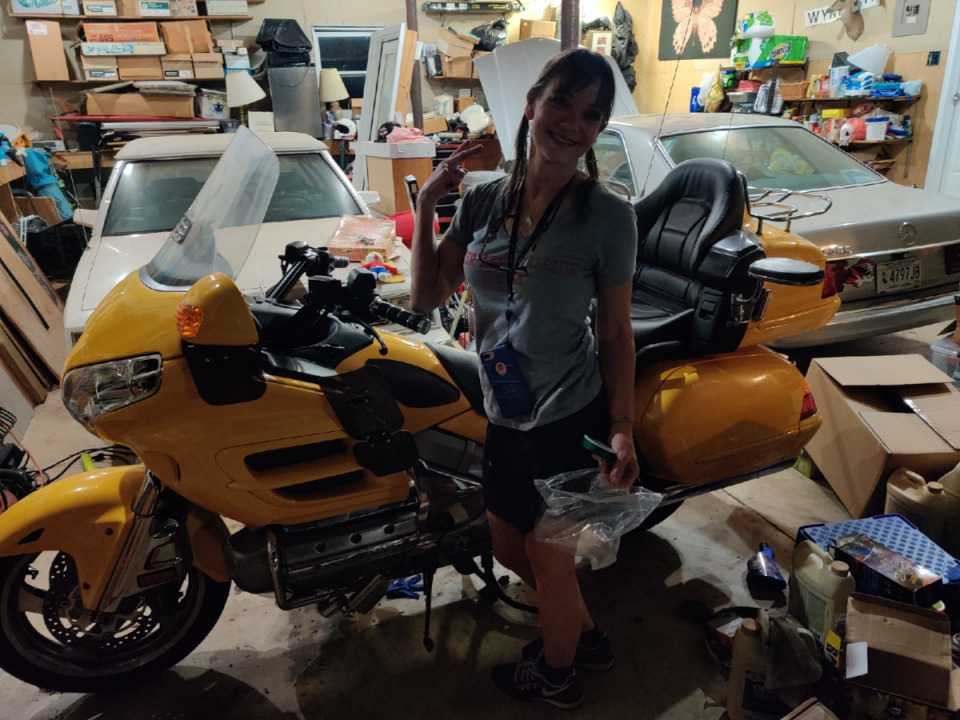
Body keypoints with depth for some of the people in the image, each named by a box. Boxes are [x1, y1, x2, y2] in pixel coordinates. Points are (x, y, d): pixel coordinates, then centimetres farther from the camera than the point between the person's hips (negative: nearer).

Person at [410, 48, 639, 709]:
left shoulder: (608, 214, -13)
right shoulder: (483, 200, -1)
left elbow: (615, 331, -9)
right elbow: (427, 297, 0)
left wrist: (622, 426, -15)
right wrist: (425, 208, -9)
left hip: (572, 417, -6)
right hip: (506, 415, 6)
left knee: (548, 555, 14)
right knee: (507, 544, 23)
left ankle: (556, 673, 47)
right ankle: (585, 632, 51)